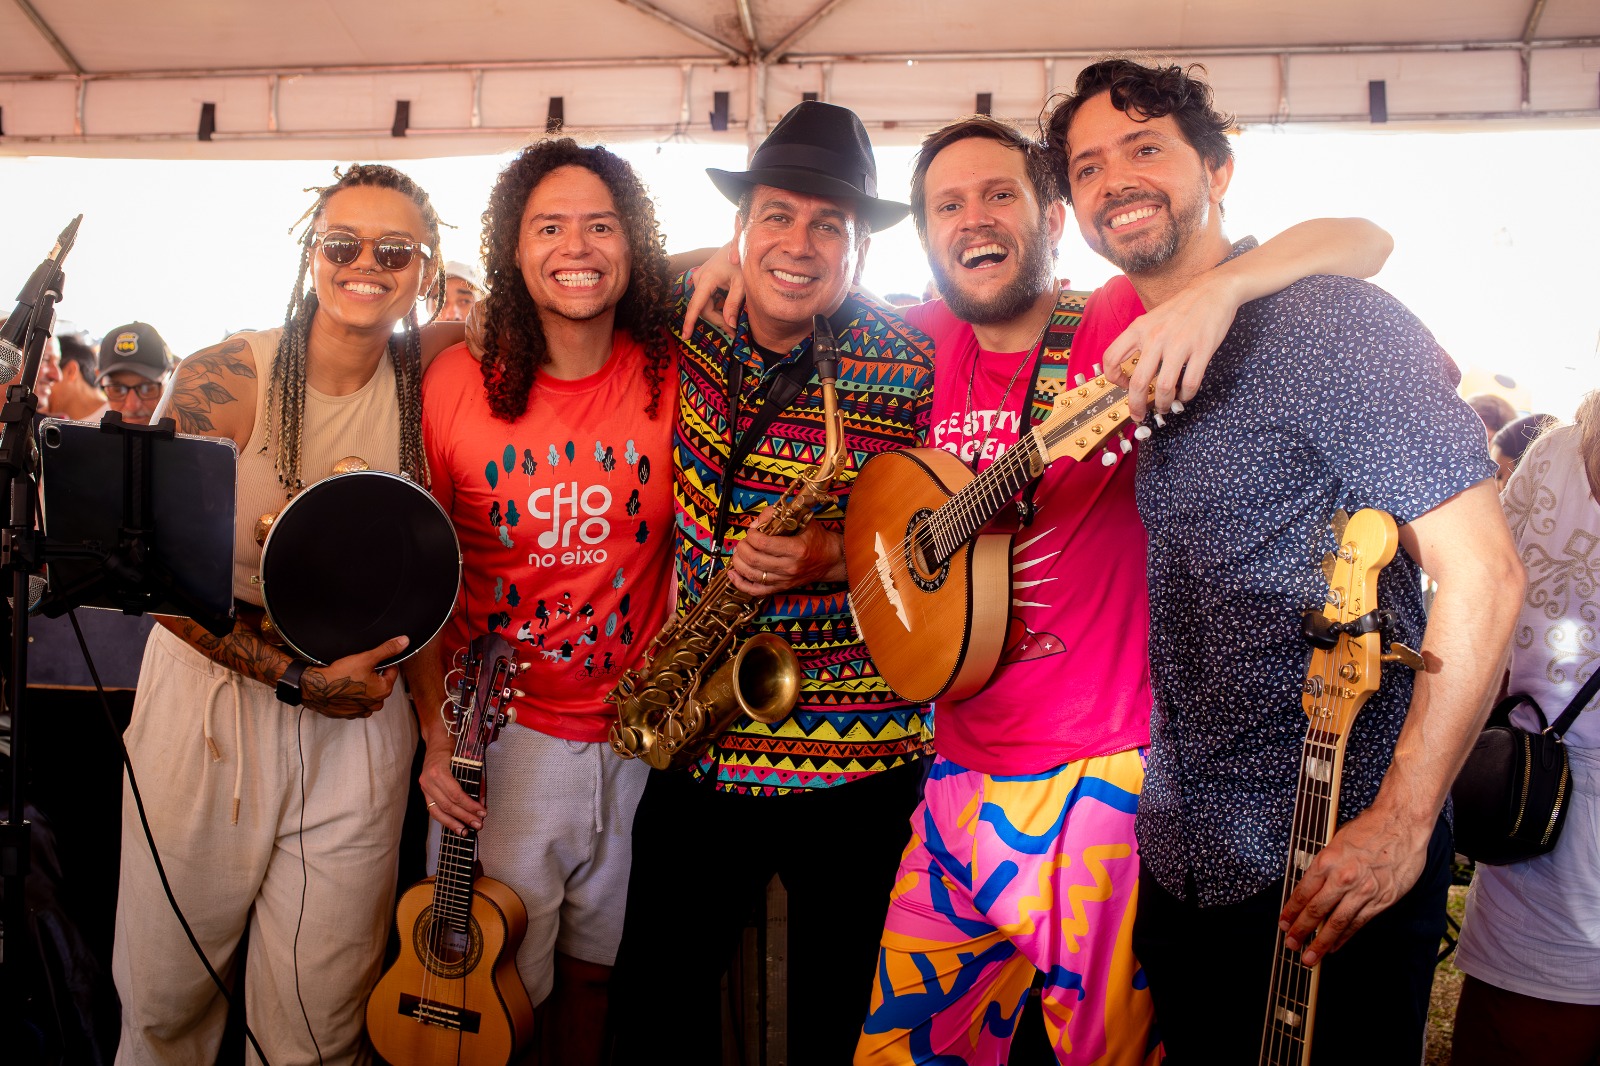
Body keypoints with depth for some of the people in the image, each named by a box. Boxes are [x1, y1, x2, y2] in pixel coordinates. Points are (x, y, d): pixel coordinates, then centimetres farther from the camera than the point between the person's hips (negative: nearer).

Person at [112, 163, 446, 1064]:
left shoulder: (427, 382, -3)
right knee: (165, 990, 16)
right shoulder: (222, 382, -11)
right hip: (212, 694, -1)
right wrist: (298, 678, -17)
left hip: (361, 713, 1)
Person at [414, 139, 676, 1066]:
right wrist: (437, 730, -4)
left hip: (636, 729, 1)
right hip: (498, 724, -1)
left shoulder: (676, 377, -6)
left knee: (593, 962, 19)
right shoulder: (457, 382, -6)